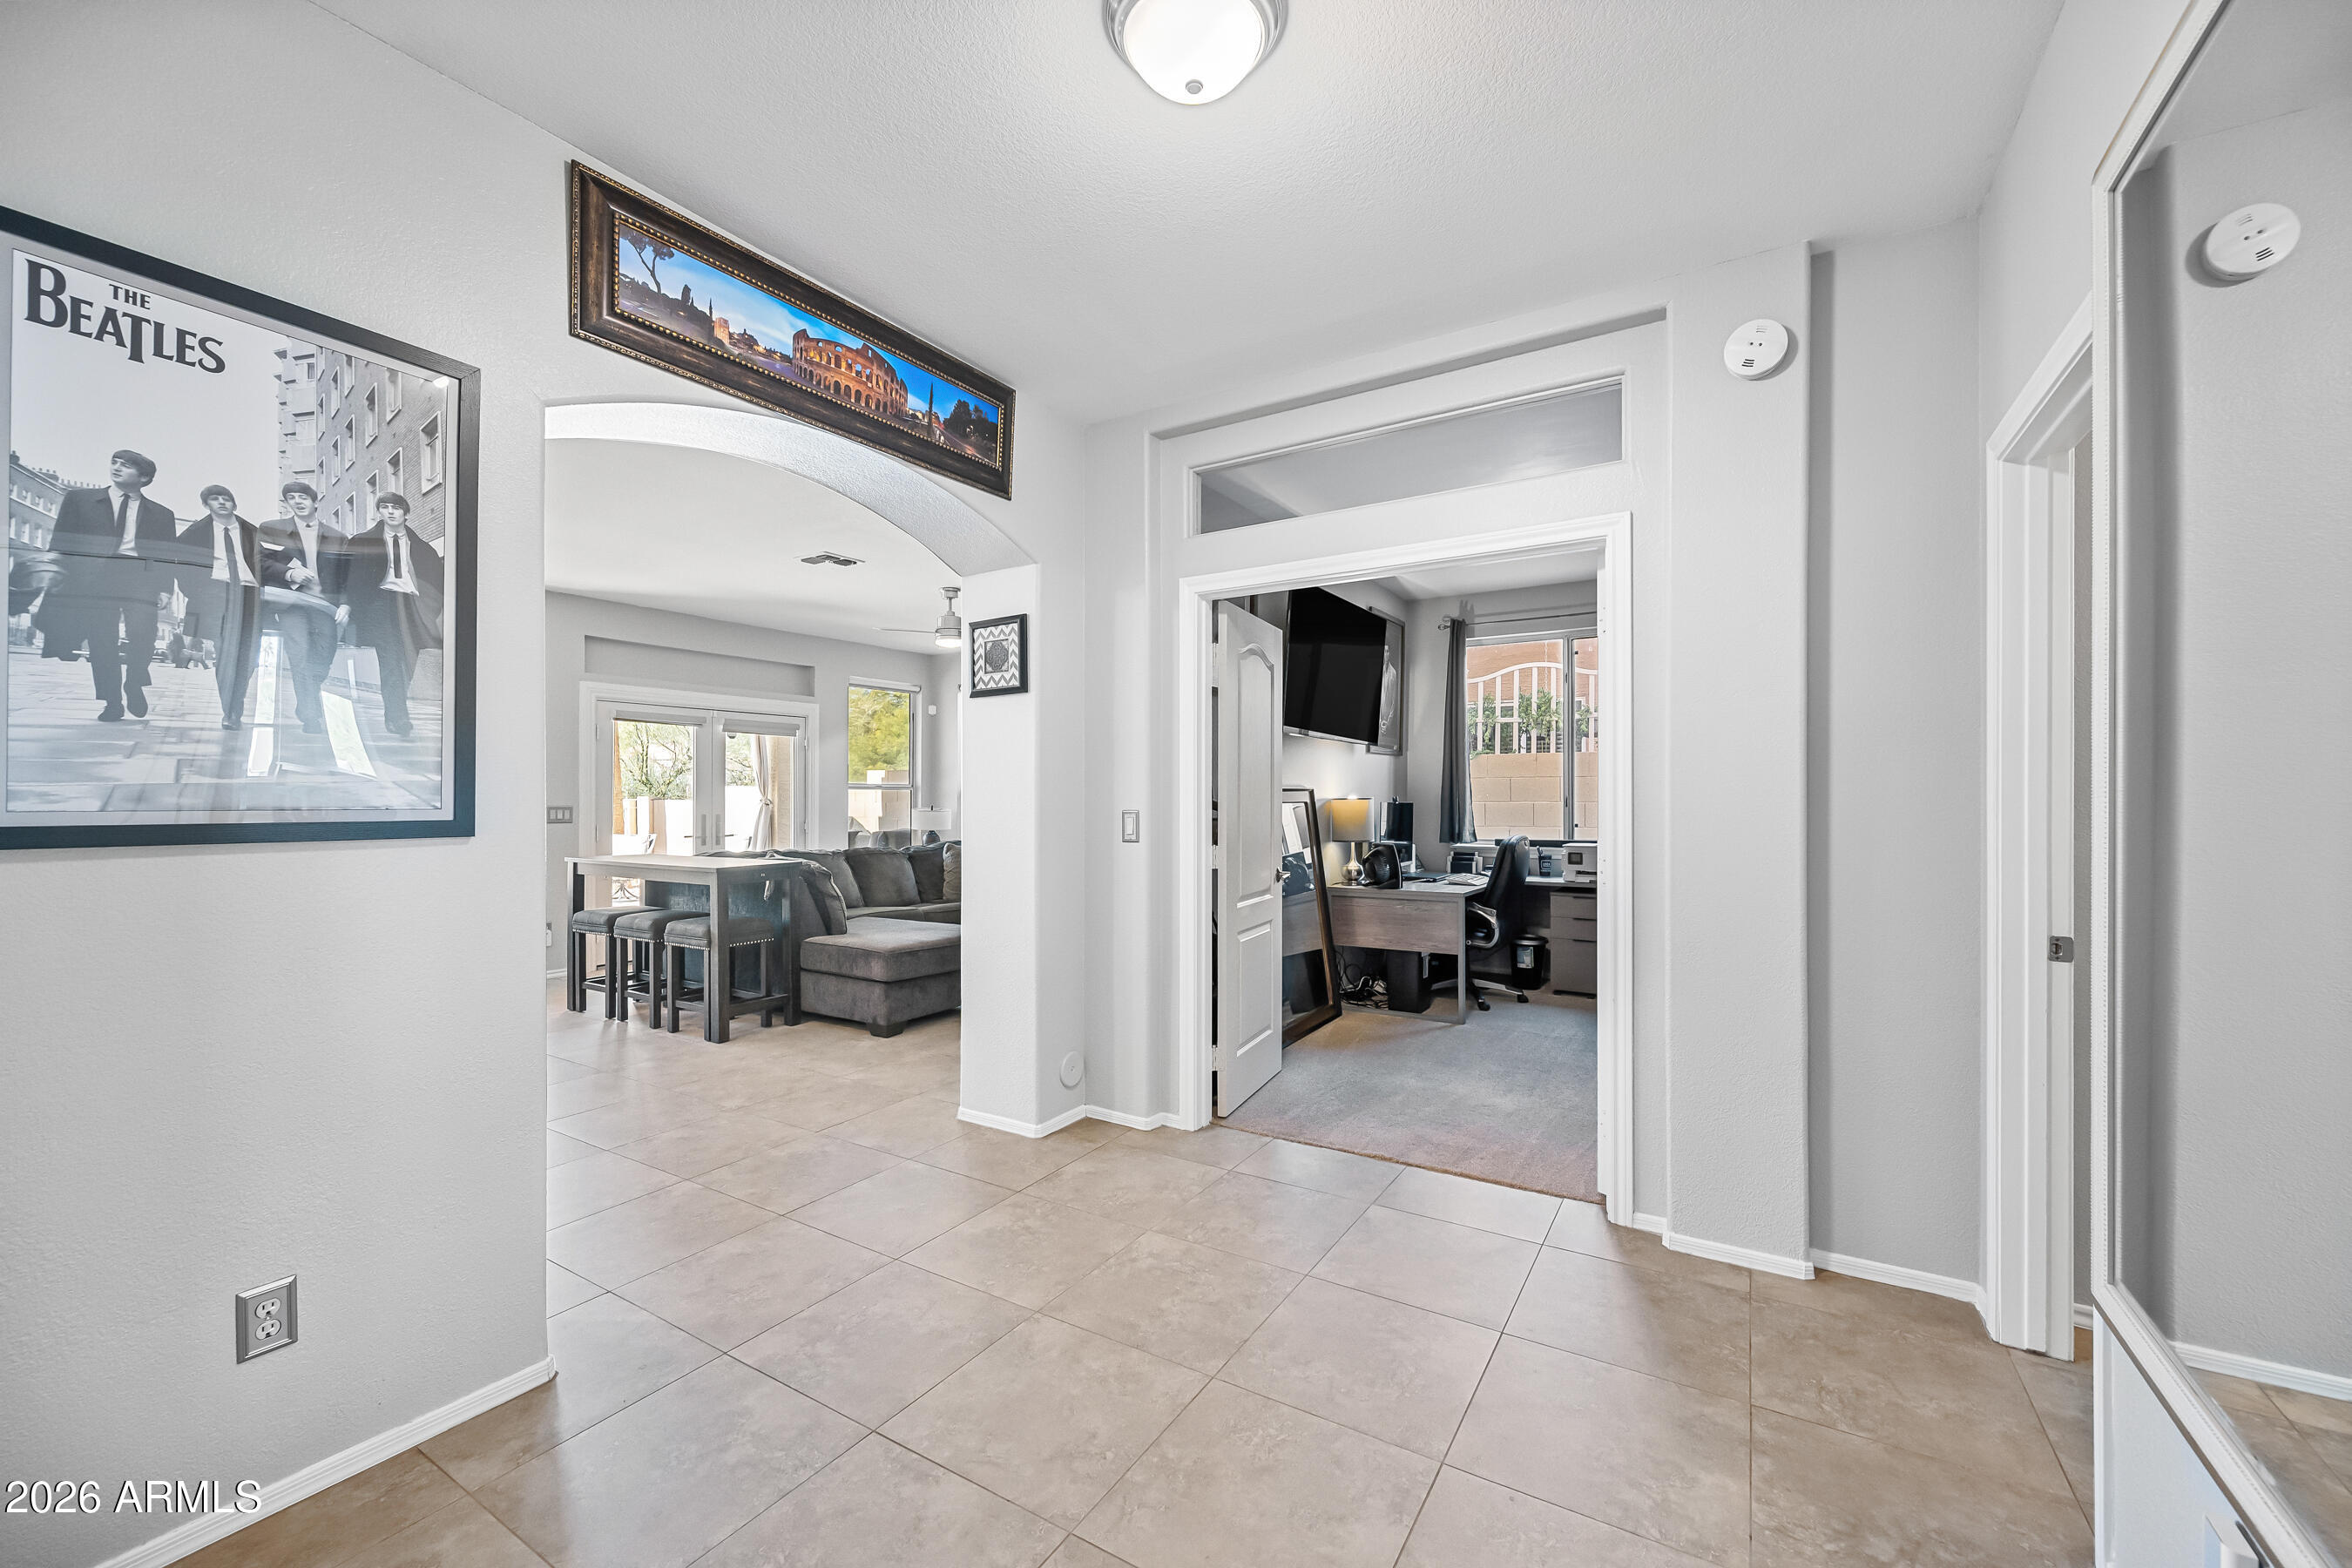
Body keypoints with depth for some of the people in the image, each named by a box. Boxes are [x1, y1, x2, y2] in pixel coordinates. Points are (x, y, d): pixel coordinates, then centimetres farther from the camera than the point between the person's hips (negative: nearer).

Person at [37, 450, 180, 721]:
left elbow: (169, 556, 10)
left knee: (142, 636, -18)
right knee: (102, 643, -2)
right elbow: (61, 542, 12)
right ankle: (112, 703, 2)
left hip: (140, 579, -1)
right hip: (94, 578, 1)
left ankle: (134, 685, 7)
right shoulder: (78, 500, 16)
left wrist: (165, 588, -4)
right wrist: (59, 577, 1)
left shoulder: (161, 514, 16)